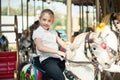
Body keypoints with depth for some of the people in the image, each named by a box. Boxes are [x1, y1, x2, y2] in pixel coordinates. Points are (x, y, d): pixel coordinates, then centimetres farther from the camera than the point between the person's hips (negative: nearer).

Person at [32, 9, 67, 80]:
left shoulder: (53, 32, 20)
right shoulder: (37, 32, -1)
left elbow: (62, 43, 15)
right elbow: (40, 47, -15)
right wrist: (57, 52, -23)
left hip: (57, 58, 7)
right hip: (46, 59, -7)